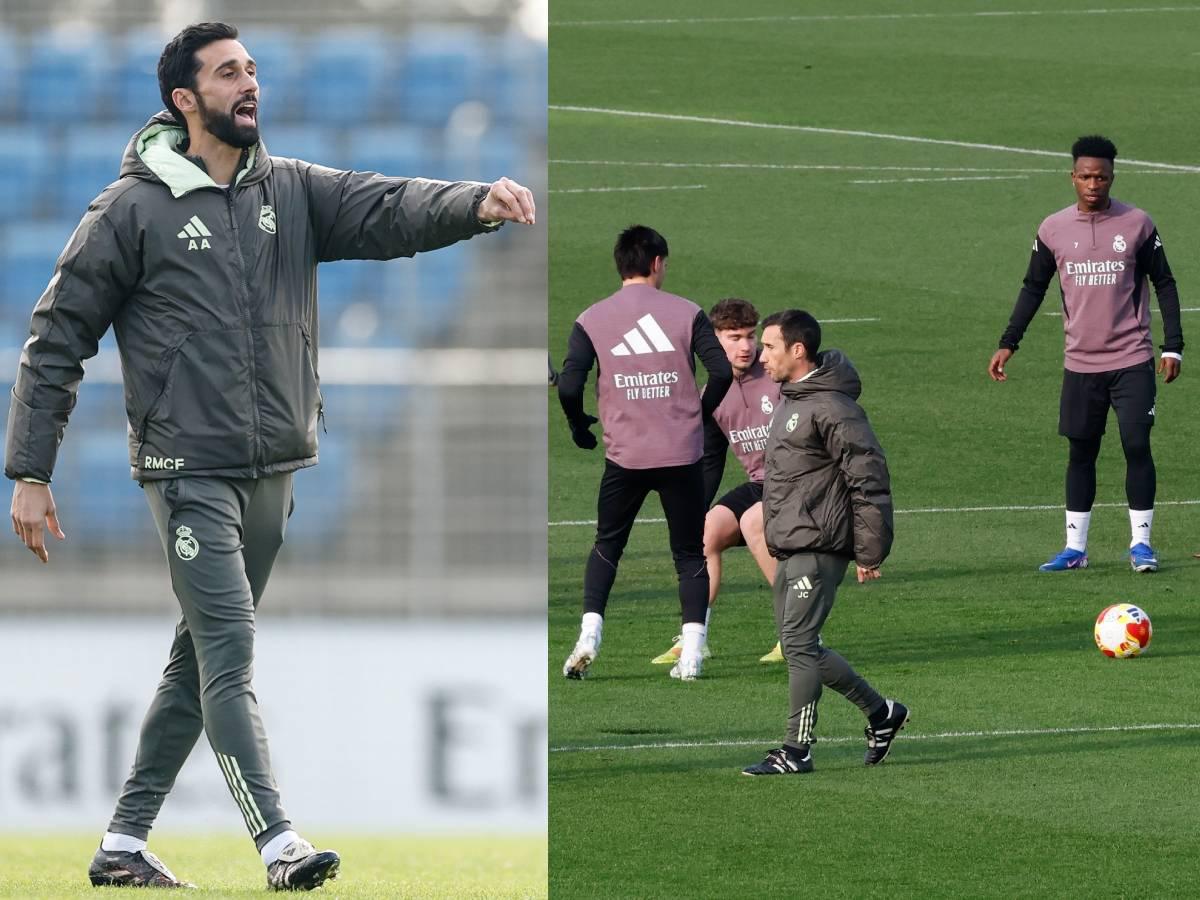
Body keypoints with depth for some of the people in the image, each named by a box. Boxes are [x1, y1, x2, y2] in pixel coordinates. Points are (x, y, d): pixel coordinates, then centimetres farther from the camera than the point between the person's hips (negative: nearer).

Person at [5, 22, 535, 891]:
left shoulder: (295, 192, 9)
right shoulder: (134, 209, -3)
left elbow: (388, 210, -9)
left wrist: (476, 203, -30)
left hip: (273, 473, 6)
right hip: (188, 470, -6)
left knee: (203, 657, 11)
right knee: (230, 653, -14)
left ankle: (124, 842, 19)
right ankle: (281, 844, -20)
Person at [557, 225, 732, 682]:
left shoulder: (591, 320, 1)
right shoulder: (686, 313, -1)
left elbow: (568, 385, -7)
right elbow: (721, 371, -7)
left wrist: (579, 427, 11)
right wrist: (701, 414, 10)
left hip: (624, 455, 1)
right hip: (683, 454, -1)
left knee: (606, 547, 17)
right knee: (690, 554, 9)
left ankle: (589, 636, 0)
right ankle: (691, 654, -1)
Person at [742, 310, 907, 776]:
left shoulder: (831, 408, -16)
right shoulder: (789, 400, 15)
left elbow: (870, 477, -17)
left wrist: (870, 553, -16)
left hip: (818, 548, -10)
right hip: (790, 549, 10)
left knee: (799, 643, -10)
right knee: (801, 646, 12)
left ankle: (797, 750, -5)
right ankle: (880, 712, 24)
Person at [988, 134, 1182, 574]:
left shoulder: (1137, 224, -2)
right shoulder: (1054, 229, 2)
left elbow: (1164, 284, 3)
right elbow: (1034, 287, 10)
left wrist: (1172, 346, -4)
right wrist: (1007, 344, 2)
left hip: (1132, 360, -2)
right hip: (1081, 364, 2)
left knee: (1137, 445, -7)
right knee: (1081, 452, 6)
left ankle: (1140, 542, 2)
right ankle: (1075, 547, 11)